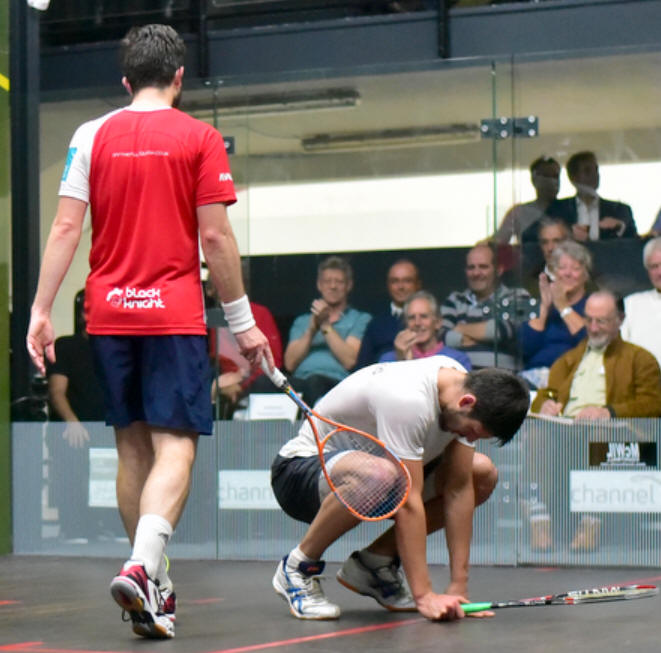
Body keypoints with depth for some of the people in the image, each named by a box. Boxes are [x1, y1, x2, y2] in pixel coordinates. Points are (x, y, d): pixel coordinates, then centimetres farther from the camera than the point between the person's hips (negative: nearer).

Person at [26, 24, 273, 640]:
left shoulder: (91, 136, 5)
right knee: (174, 447, -6)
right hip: (174, 314, -3)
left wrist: (40, 310, 2)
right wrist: (242, 322, 2)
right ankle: (142, 566, -27)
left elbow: (66, 227, 0)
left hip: (108, 313, 3)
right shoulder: (199, 138, -2)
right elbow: (214, 237, -5)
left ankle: (154, 586, 18)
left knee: (133, 448, 12)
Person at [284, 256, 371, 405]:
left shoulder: (361, 319, 18)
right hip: (300, 381, 4)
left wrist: (326, 326, 1)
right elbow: (290, 364, 13)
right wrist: (312, 329, 2)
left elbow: (349, 361, 0)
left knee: (315, 381, -43)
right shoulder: (302, 321, 30)